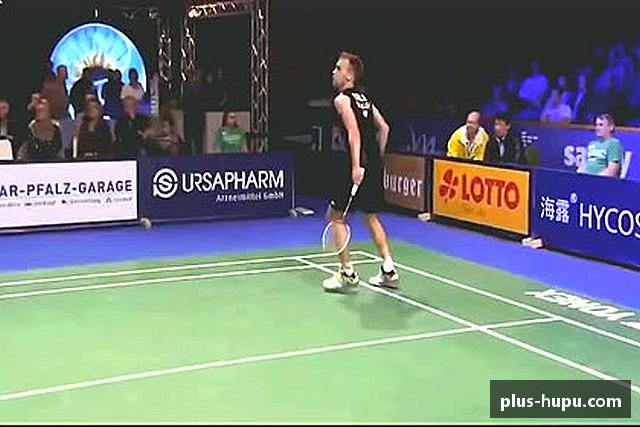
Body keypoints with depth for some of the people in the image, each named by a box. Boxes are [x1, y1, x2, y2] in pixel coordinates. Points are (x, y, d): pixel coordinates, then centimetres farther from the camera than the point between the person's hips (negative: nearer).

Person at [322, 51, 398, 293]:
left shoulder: (342, 99, -8)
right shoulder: (363, 97, 17)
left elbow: (354, 132, -20)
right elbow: (384, 127, 20)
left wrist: (357, 166, -25)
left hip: (359, 168, -8)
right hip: (374, 167, 8)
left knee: (336, 215, 4)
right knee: (371, 216, 20)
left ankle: (347, 274, 4)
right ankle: (388, 270, 18)